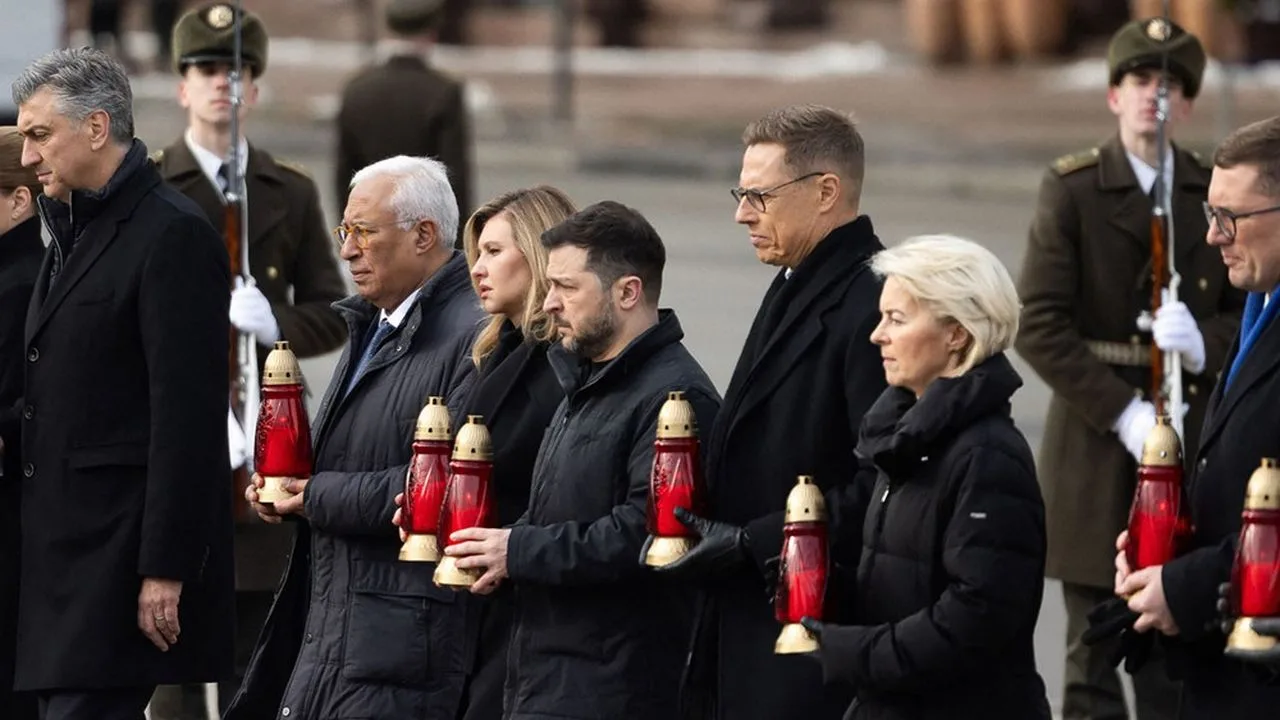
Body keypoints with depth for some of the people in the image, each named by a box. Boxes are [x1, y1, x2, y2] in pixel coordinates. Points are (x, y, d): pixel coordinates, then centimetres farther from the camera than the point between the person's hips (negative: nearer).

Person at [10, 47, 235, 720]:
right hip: (62, 550, 9)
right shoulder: (71, 231, 19)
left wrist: (165, 571, -20)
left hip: (120, 555, -9)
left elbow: (188, 415, -17)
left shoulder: (173, 235, -12)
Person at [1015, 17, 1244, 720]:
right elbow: (1039, 325, -8)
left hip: (1191, 446, 3)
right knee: (1095, 656, 1)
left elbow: (1248, 313, 8)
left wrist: (1204, 345, -15)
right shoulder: (1071, 189, -2)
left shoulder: (1213, 193, 6)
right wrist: (1122, 413, -16)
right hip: (1098, 445, -2)